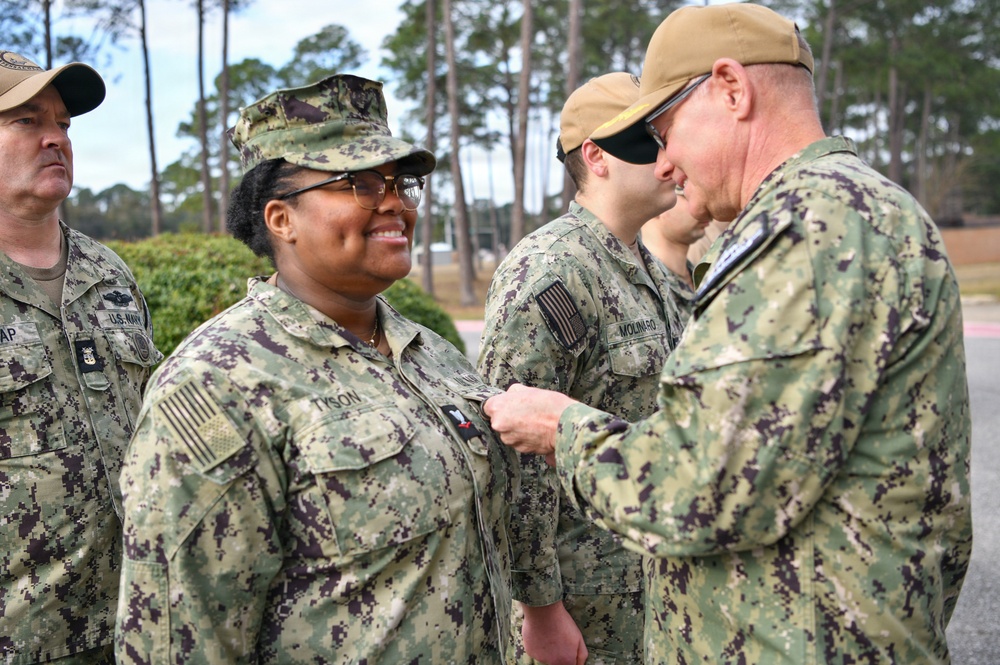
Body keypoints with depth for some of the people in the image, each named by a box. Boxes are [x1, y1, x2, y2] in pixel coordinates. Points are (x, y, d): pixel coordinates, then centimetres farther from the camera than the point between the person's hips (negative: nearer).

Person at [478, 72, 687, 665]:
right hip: (583, 593, -8)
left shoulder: (651, 271, 9)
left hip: (653, 575, 8)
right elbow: (515, 449, -23)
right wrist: (541, 607, -20)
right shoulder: (551, 272, -20)